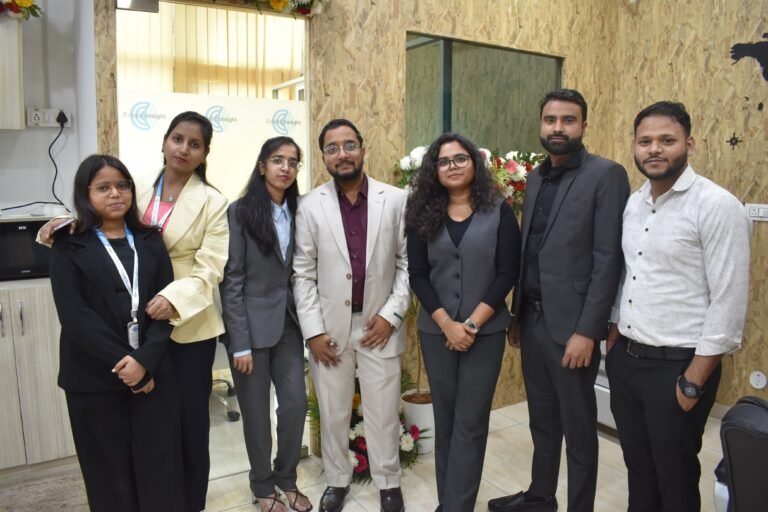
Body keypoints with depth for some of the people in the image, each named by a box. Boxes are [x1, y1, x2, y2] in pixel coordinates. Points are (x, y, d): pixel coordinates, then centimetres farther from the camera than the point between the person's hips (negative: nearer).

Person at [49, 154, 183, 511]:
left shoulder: (150, 241, 8)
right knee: (110, 471, 8)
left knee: (160, 467, 5)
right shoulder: (69, 248, 1)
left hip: (154, 372, 2)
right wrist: (121, 361, -16)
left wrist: (145, 360, -13)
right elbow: (75, 316, -9)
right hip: (95, 378, -1)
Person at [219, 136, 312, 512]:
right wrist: (240, 343, -15)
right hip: (252, 324, -4)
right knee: (256, 411, 9)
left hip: (288, 322, 4)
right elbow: (231, 281, -12)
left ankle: (287, 477, 31)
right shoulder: (240, 211, -9)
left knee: (296, 403, 6)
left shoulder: (298, 211, 6)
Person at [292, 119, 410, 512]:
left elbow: (408, 263, 0)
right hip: (329, 325, 1)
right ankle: (337, 480, 36)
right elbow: (303, 273, -2)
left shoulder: (396, 200, -3)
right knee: (333, 412, 14)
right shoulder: (310, 205, -2)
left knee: (383, 411, 11)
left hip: (379, 323, 0)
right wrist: (313, 330, -6)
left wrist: (391, 315, -7)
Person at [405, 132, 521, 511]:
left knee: (470, 422, 2)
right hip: (436, 331, 2)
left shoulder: (498, 212, -1)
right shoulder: (423, 214, 3)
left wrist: (473, 323, -12)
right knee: (445, 418, 12)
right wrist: (447, 324, -11)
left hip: (485, 331, -2)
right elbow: (417, 275, -1)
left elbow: (508, 273, -6)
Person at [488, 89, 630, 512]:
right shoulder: (536, 177, 11)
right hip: (532, 318, 6)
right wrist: (516, 314, 12)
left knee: (578, 428, 9)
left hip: (570, 323, -6)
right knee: (542, 419, 20)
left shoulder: (606, 175, -9)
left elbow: (608, 259, -15)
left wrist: (586, 331, -18)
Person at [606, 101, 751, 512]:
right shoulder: (634, 204, 7)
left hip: (677, 366, -6)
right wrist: (613, 346, 12)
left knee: (675, 478, 13)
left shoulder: (718, 206, -14)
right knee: (638, 469, 20)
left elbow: (728, 304, -16)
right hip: (625, 360, 6)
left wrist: (694, 381, -16)